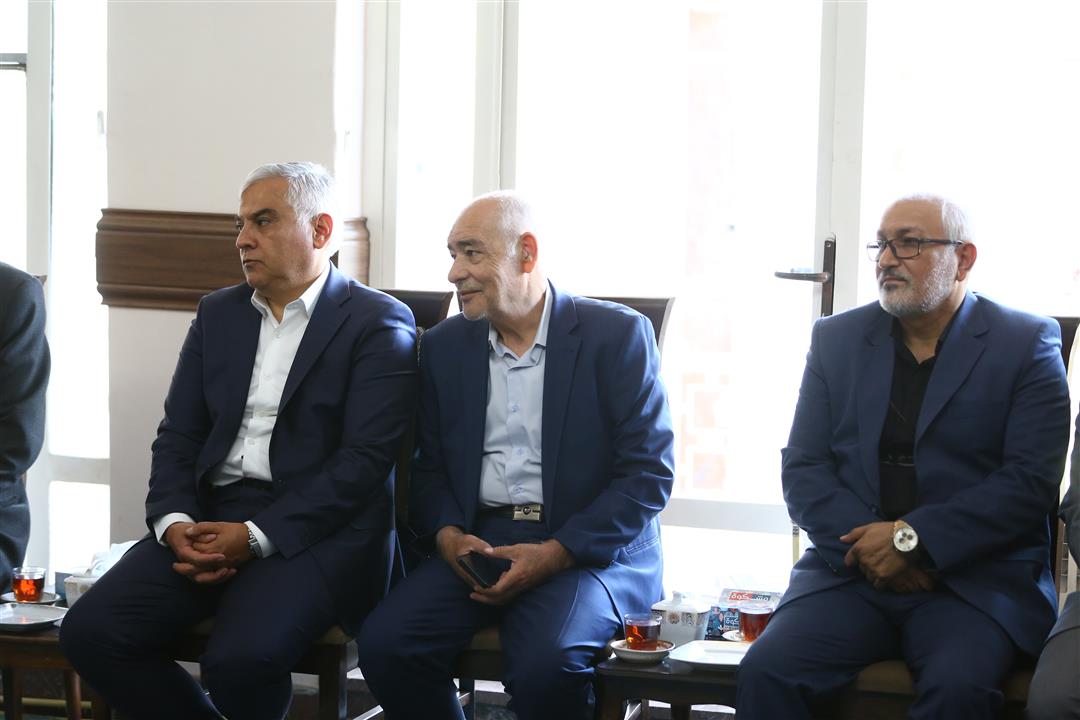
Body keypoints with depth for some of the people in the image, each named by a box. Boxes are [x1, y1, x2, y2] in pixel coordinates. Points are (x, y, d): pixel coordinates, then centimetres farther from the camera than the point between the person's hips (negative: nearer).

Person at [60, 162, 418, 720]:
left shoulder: (378, 323, -1)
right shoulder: (218, 314, 18)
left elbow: (366, 458, -11)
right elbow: (178, 435, 14)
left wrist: (256, 536, -18)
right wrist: (174, 521, -7)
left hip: (316, 528, -6)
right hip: (211, 517, 6)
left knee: (240, 657, -32)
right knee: (89, 631, -16)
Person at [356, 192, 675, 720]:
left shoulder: (617, 335, -2)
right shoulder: (445, 346, 13)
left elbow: (648, 473, -6)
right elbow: (429, 468, 17)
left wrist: (555, 554, -16)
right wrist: (448, 534, -6)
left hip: (587, 546, -4)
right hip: (477, 542, 4)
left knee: (545, 662, -34)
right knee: (383, 642, -22)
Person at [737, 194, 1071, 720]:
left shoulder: (1027, 344, 4)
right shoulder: (838, 339, 15)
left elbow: (1031, 480, -6)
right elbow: (802, 469, 10)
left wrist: (912, 539, -14)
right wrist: (862, 544, -9)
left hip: (975, 579, -3)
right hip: (851, 572, 3)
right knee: (764, 671, -25)